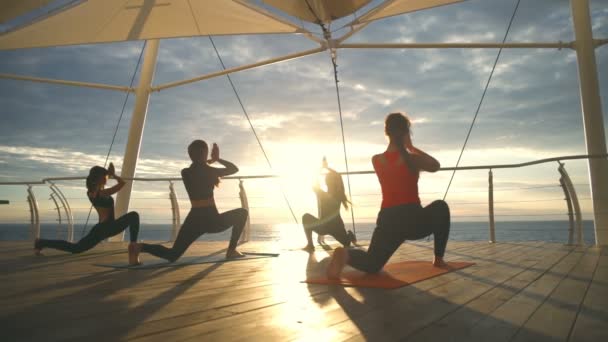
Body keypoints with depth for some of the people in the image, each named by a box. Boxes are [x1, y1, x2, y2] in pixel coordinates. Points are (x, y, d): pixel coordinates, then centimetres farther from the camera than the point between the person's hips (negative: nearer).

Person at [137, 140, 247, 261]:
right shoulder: (209, 170, -5)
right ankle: (231, 251, 9)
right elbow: (234, 168, 8)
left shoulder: (185, 172, 6)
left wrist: (210, 162, 32)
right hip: (210, 219, -4)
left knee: (172, 255, 12)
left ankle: (141, 247, -15)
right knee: (242, 212, 17)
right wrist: (218, 159, 17)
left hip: (194, 220, 4)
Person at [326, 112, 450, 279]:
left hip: (387, 221, 3)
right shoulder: (412, 159, -5)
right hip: (413, 220, -2)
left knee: (371, 264, 15)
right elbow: (435, 165, 15)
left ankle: (345, 254, -21)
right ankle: (438, 258, 25)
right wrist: (411, 147, 16)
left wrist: (406, 149, 27)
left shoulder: (376, 160, 3)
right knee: (441, 207, 29)